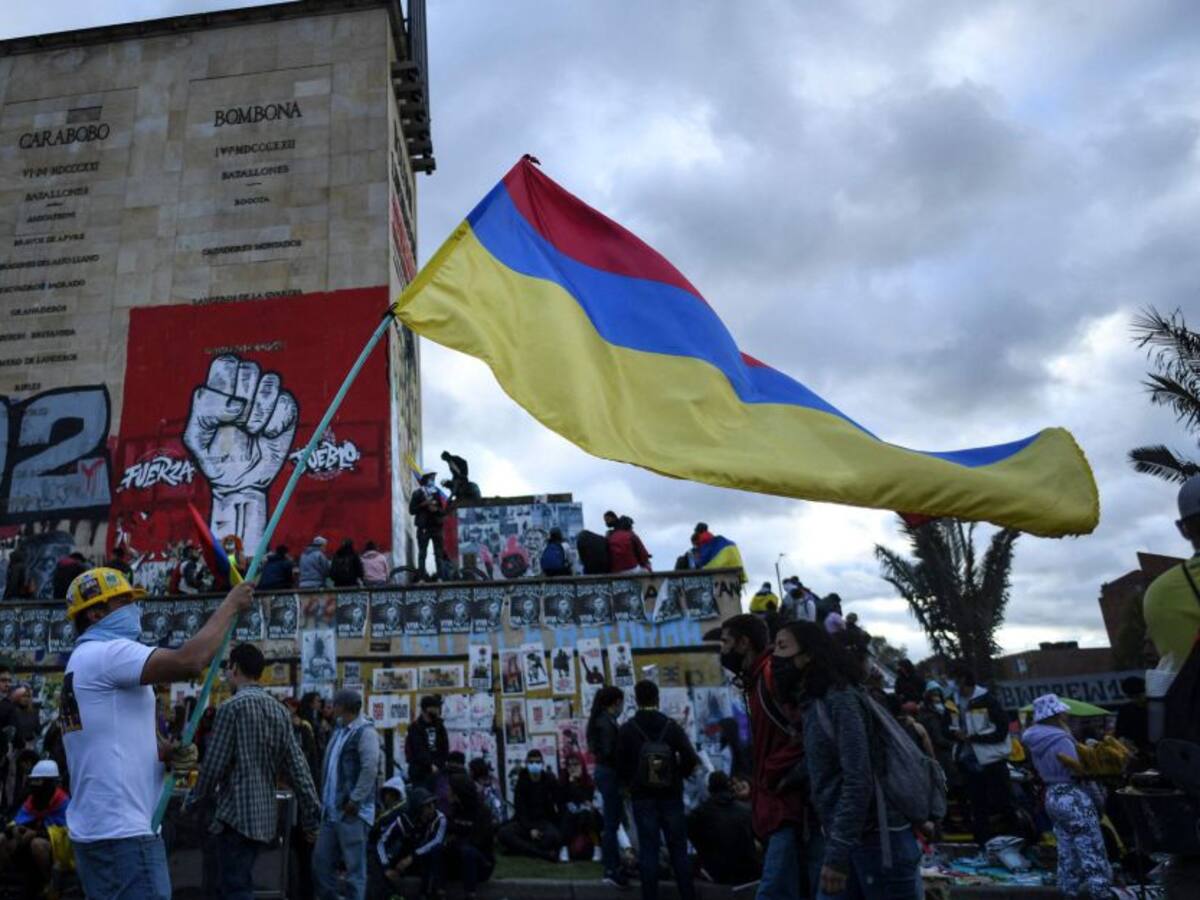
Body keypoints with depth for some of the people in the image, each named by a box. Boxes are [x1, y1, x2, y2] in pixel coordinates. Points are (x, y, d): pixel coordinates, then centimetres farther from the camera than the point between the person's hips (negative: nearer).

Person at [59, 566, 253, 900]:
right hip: (123, 831, -11)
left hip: (96, 828, 11)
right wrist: (230, 605, -17)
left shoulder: (86, 661, 19)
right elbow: (189, 661, -29)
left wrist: (167, 751, 2)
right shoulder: (107, 653, -14)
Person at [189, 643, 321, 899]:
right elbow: (297, 766, 6)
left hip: (237, 815, -7)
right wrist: (311, 815, 8)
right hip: (265, 817, 7)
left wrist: (194, 799, 8)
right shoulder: (279, 710, 9)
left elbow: (214, 764, -10)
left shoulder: (231, 707, -10)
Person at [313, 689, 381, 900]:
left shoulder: (365, 731, -13)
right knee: (321, 861, 13)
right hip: (332, 810, 9)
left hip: (352, 812, -9)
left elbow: (370, 769, -22)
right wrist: (326, 800, 15)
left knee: (354, 867, -2)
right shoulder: (340, 729, 16)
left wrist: (354, 800, -20)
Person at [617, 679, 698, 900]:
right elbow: (690, 758, -10)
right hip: (671, 795, 1)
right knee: (678, 848, 10)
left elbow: (621, 764, -4)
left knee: (648, 849, 4)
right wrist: (678, 776, 7)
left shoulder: (627, 729, -5)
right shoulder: (671, 725, -5)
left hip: (642, 797, -1)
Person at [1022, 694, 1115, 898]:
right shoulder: (1062, 740, -20)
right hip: (1073, 799, -8)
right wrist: (1097, 798, -5)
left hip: (1052, 796, 8)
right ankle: (1100, 891, 5)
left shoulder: (1035, 741, 5)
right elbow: (1078, 773, -17)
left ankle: (1071, 891, 23)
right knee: (1091, 851, 2)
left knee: (1067, 852, 17)